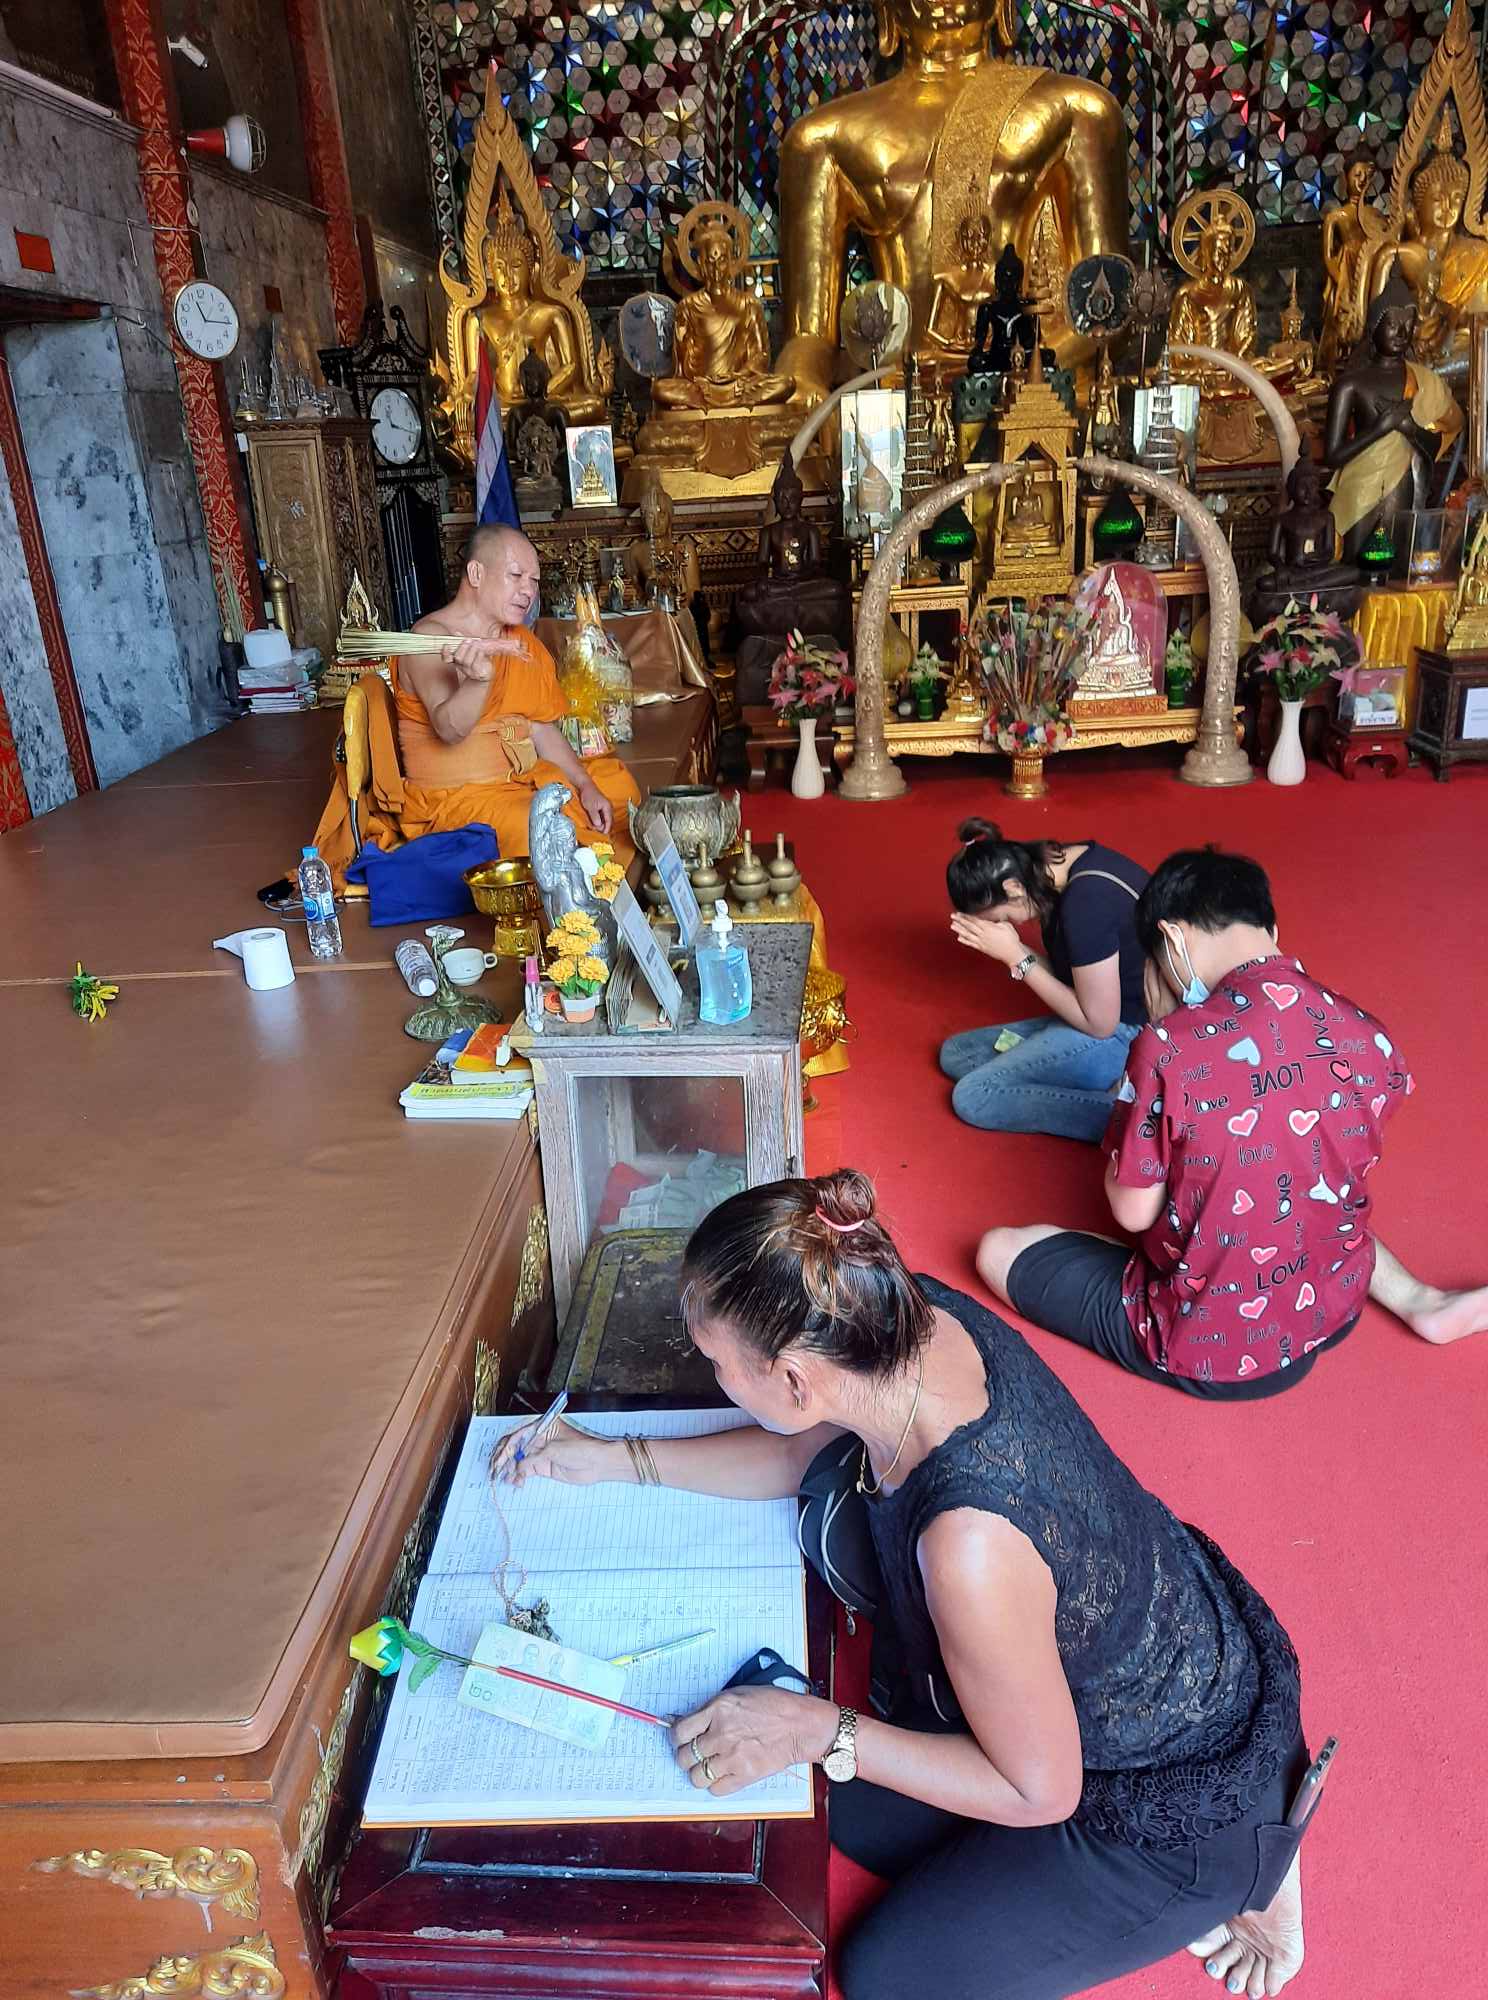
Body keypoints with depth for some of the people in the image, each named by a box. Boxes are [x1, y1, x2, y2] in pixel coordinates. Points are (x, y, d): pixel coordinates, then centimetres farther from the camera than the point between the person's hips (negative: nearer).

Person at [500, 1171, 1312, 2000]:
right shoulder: (920, 1316, -22)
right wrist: (615, 1458, -2)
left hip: (1189, 1798, -7)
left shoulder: (971, 1541, -43)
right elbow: (802, 1452, 0)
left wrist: (817, 1729, -23)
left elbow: (1038, 1793, -24)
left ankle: (1238, 1875, 13)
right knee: (851, 1812, 16)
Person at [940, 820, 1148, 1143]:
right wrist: (1013, 948, -11)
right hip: (1105, 1014, 10)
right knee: (954, 1053, 9)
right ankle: (1102, 1087, -3)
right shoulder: (1062, 863, -1)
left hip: (1124, 1035, -10)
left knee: (971, 1098, -14)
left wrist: (1016, 957, -18)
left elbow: (1099, 1023, -21)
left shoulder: (1087, 903, -28)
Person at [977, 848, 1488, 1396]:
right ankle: (1421, 1303, 20)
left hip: (1207, 1349, -7)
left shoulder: (1169, 1046, -28)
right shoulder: (1370, 1038, -11)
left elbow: (1133, 1211, -15)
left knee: (998, 1250, 10)